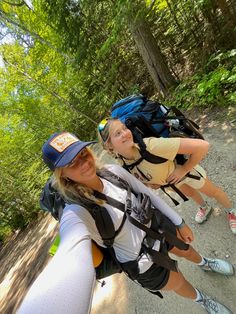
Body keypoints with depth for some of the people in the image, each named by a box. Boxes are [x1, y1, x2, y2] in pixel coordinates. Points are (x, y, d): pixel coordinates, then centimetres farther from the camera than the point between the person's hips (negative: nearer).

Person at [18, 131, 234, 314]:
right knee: (178, 284, 27)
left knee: (186, 249, 33)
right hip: (144, 263, -3)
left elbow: (148, 194, -9)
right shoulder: (76, 214, -31)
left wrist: (179, 222, 1)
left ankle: (204, 263, 72)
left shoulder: (113, 171, -18)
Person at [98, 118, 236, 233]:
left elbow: (202, 146, -40)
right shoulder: (122, 163, -25)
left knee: (212, 191, 25)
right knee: (190, 193, 33)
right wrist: (148, 182, -14)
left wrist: (183, 169, -29)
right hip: (170, 179, 4)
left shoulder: (151, 145, -46)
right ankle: (204, 207, 68)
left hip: (180, 170, -4)